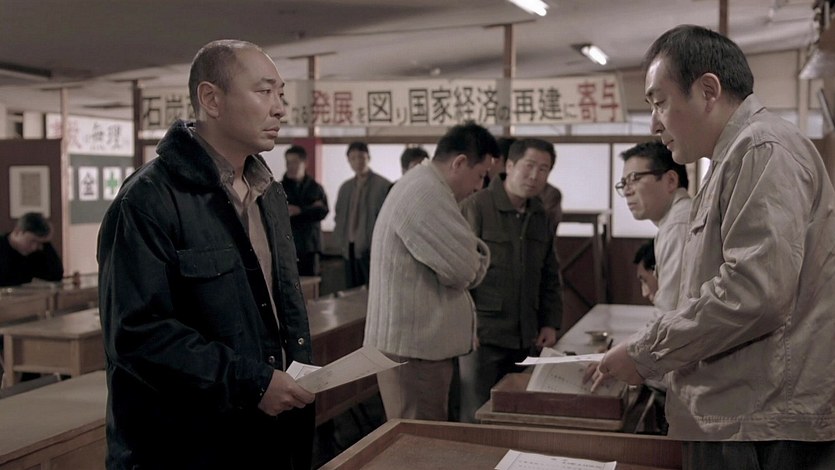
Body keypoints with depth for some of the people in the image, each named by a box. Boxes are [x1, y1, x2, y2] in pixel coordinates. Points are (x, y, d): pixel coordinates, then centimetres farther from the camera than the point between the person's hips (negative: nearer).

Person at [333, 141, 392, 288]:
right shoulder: (345, 187, 14)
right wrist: (342, 241, 11)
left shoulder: (383, 186, -5)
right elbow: (339, 217, 23)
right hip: (350, 250, 6)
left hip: (371, 250, -6)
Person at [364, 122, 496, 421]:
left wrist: (471, 255, 1)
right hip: (413, 345, -11)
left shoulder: (419, 185, 17)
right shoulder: (427, 194, -20)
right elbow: (463, 270, -22)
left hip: (414, 339, 11)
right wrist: (479, 255, -1)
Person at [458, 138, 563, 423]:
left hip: (525, 338, 6)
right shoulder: (475, 207, -9)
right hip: (483, 335, -6)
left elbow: (549, 277, 20)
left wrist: (550, 323, 11)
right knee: (479, 420, 1)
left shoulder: (539, 216, 12)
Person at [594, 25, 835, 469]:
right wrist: (656, 351, 12)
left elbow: (755, 292, -22)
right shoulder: (733, 159, 20)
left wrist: (646, 353, -12)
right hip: (733, 417, 9)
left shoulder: (763, 149, -12)